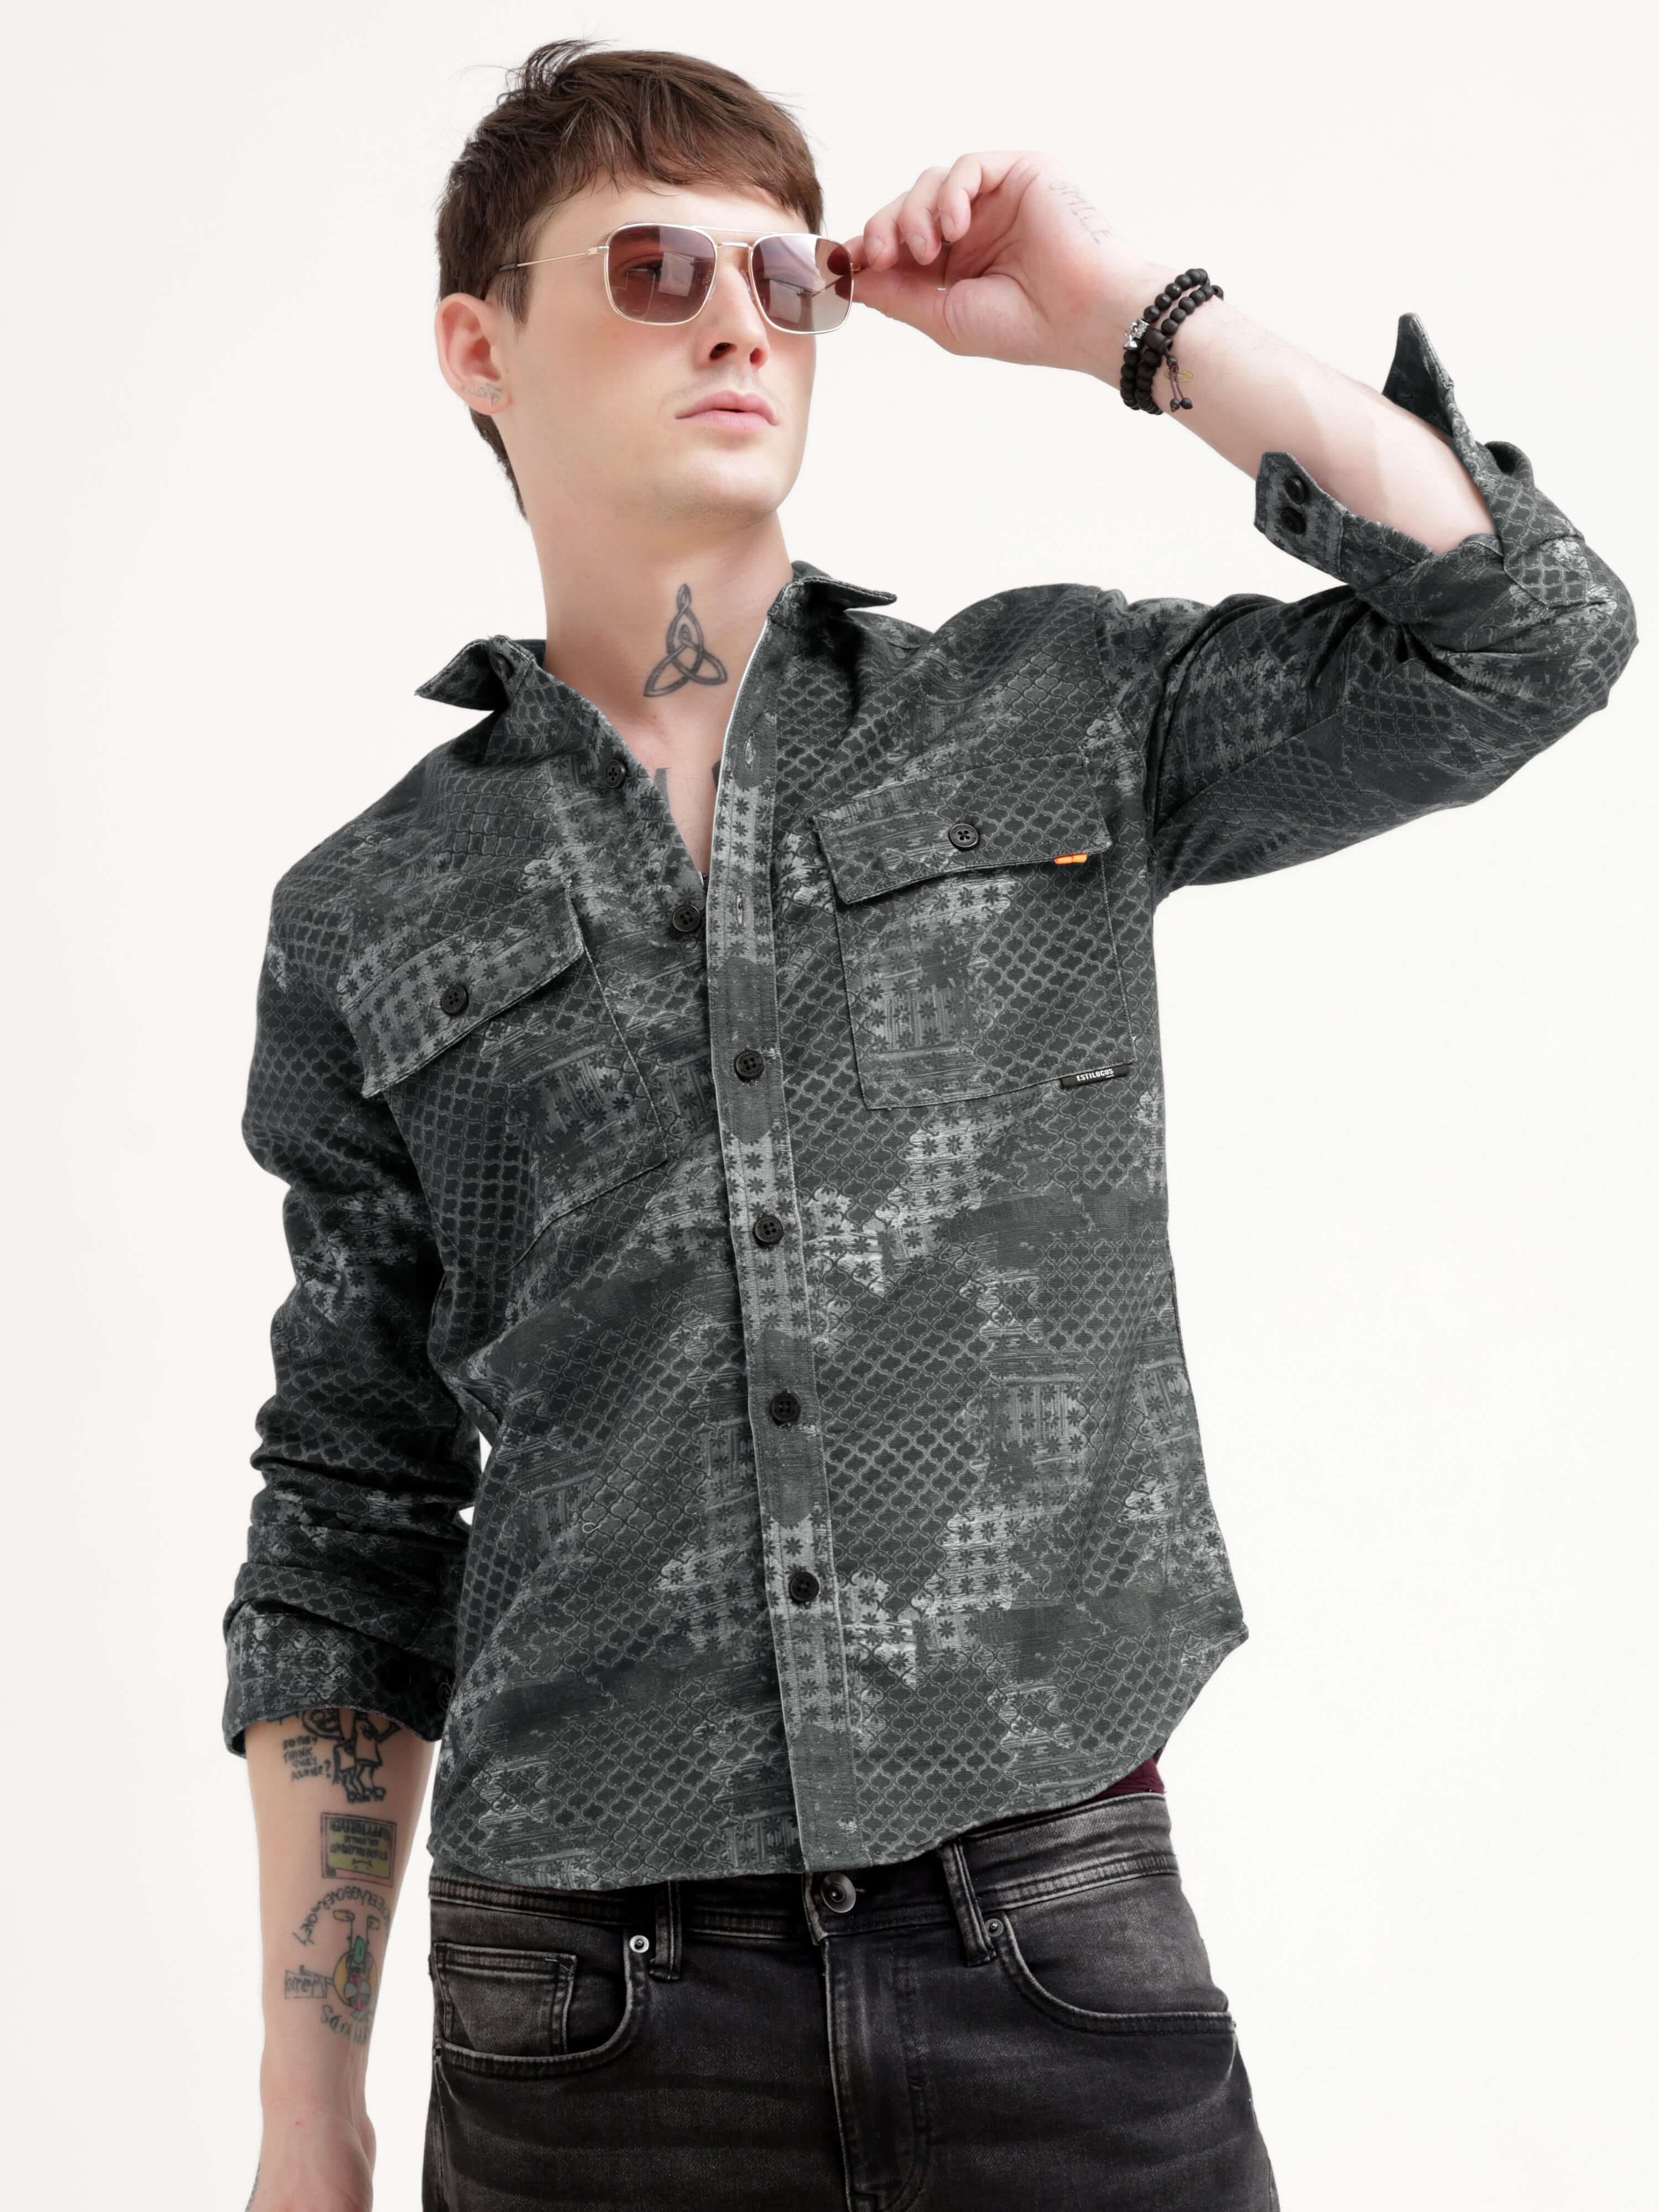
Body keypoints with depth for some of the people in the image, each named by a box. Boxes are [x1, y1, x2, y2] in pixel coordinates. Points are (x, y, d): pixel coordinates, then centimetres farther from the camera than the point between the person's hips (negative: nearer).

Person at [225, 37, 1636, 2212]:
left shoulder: (1059, 714, 6)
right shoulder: (371, 917, 6)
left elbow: (1527, 636, -4)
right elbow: (350, 1534, 9)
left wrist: (1134, 317, -4)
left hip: (1067, 1957, 0)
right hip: (588, 2013, 1)